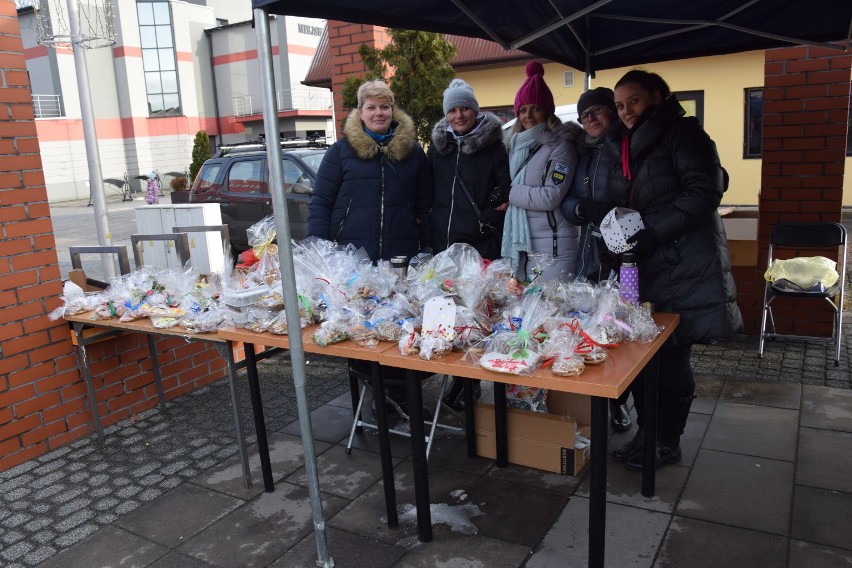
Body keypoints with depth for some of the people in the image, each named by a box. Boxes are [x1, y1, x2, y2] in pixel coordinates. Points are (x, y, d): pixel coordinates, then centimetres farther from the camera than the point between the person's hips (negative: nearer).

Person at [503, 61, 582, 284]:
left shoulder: (561, 145, -8)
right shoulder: (518, 144, 14)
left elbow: (551, 197, -16)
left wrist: (511, 193, -7)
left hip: (552, 247, -7)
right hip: (520, 243, 7)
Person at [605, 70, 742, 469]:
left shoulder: (682, 134, -5)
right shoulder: (627, 145, 18)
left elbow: (705, 192, -15)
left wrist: (653, 232, -19)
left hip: (685, 265, -7)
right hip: (647, 266, 7)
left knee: (671, 357, -2)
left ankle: (667, 443, 13)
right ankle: (647, 432, 22)